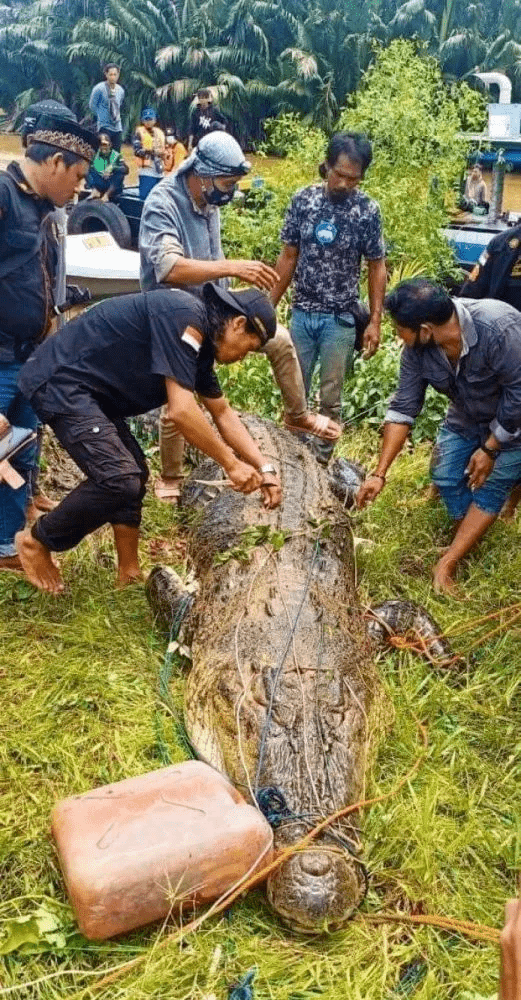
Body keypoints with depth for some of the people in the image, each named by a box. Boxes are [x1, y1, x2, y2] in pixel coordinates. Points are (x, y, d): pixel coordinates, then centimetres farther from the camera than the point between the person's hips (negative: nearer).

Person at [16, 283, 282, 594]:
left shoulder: (201, 342, 11)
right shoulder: (185, 317, -21)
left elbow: (224, 414, 19)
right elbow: (181, 410, -27)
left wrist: (265, 468, 13)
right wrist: (231, 463, -16)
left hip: (87, 387, 11)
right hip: (60, 381, -11)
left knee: (133, 474, 14)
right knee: (119, 479, -17)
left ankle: (130, 575, 21)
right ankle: (36, 541, 4)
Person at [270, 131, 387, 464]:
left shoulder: (368, 210, -8)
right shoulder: (303, 199, -2)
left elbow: (377, 267, -2)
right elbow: (288, 256, 5)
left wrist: (375, 320, -7)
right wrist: (270, 305, 4)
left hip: (341, 319, -2)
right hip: (302, 314, 2)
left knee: (330, 398, 6)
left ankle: (322, 461, 20)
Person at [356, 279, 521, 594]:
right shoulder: (417, 349, -21)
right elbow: (403, 408, -15)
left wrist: (489, 449, -20)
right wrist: (380, 473, -17)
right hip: (467, 417, 5)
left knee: (492, 485, -9)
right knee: (446, 475, -1)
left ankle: (446, 565, -5)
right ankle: (470, 544, 22)